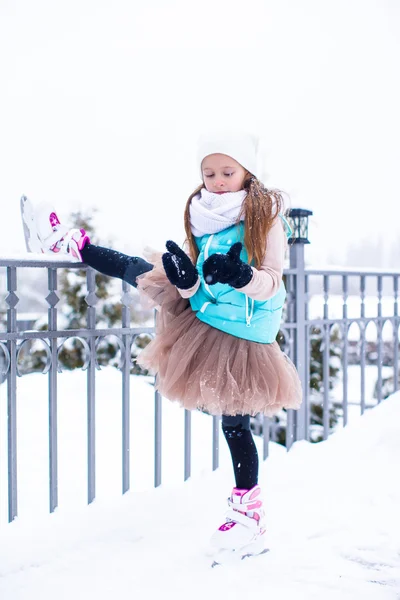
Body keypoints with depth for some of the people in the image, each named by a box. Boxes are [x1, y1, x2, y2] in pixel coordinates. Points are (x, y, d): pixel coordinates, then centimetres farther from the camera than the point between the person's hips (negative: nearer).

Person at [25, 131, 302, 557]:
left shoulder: (267, 218, -16)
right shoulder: (200, 216, -1)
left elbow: (273, 281, -18)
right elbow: (191, 285, -1)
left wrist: (243, 277, -38)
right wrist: (185, 277, -24)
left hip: (242, 335, -5)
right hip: (202, 314, 5)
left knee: (234, 421, 1)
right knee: (141, 272, 10)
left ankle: (249, 512, 15)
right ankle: (72, 244, 33)